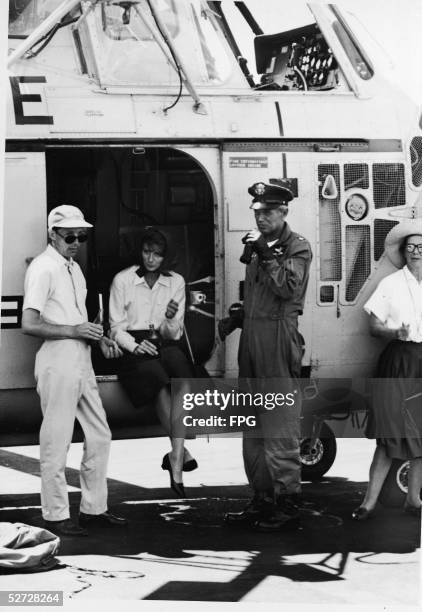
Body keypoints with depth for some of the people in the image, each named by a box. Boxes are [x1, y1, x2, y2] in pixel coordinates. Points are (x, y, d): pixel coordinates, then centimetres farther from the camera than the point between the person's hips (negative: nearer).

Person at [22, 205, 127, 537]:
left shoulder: (74, 267, 16)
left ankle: (94, 508, 21)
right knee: (56, 443, -2)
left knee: (99, 436, 12)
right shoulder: (43, 268, -12)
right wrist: (74, 330, -21)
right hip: (58, 365, -9)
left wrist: (99, 337, 8)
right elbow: (29, 324, -19)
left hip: (82, 364, 9)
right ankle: (56, 516, 6)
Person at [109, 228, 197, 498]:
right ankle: (182, 452, -23)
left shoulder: (176, 282, 9)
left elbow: (174, 334, 8)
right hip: (133, 347, -2)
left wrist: (171, 319, -15)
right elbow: (117, 328, 2)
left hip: (165, 345, 2)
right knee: (159, 379, -34)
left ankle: (176, 463, -35)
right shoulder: (123, 280, 1)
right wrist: (136, 345, -16)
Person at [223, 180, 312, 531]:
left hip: (278, 341, -8)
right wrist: (234, 319, 16)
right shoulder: (257, 245, 20)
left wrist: (266, 253, -16)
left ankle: (287, 504, -4)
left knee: (280, 428, -8)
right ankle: (262, 499, 15)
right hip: (252, 340, 8)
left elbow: (288, 288, -15)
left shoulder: (297, 247, -2)